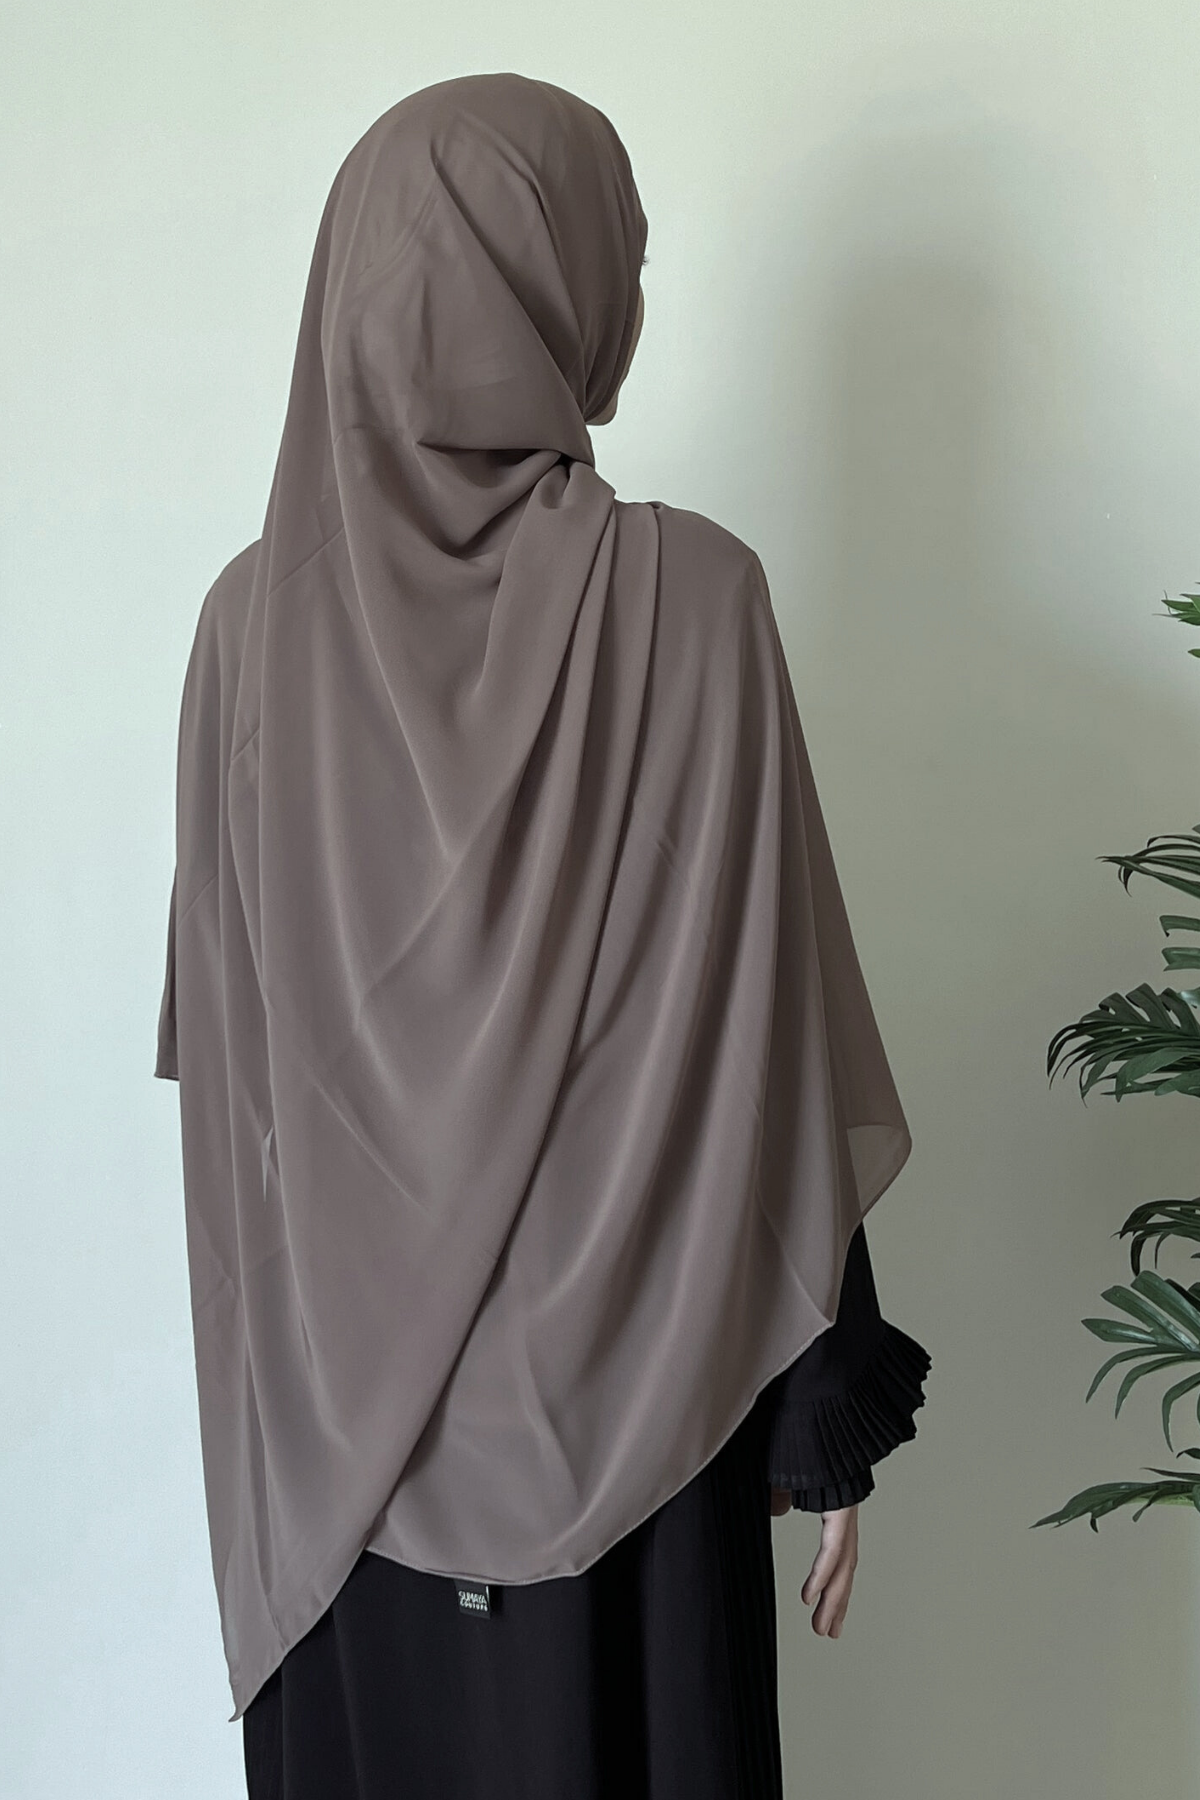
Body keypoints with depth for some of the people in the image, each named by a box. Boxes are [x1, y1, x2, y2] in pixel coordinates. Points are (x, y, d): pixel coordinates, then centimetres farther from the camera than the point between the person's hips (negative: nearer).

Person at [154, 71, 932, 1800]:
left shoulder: (256, 616, -7)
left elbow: (222, 1068, 0)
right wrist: (833, 1408, -2)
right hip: (615, 1393, -2)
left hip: (330, 1408, 3)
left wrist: (270, 1373, 14)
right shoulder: (690, 596, -15)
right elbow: (767, 1045, -13)